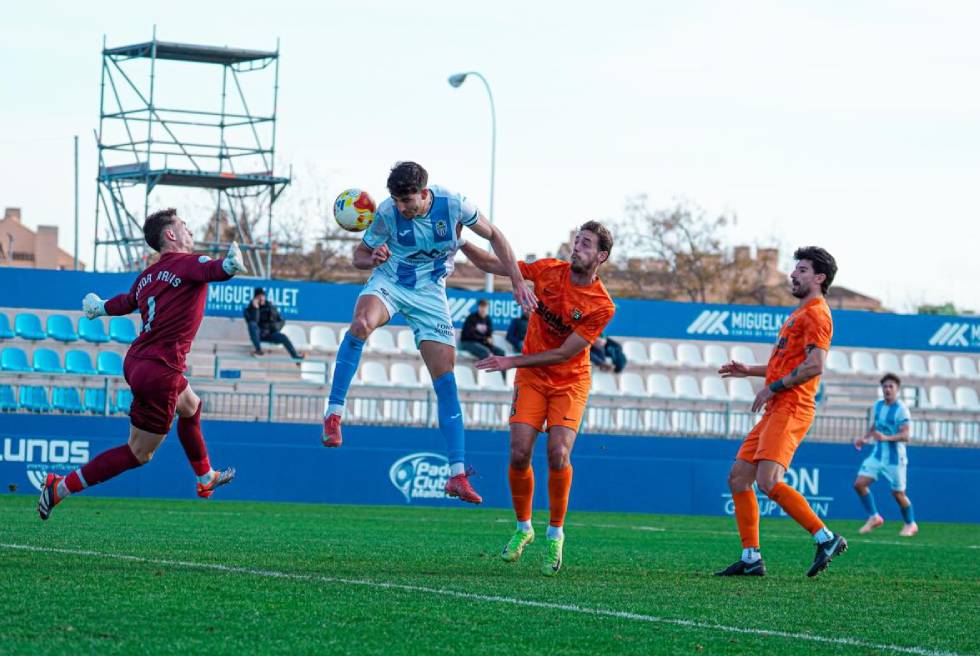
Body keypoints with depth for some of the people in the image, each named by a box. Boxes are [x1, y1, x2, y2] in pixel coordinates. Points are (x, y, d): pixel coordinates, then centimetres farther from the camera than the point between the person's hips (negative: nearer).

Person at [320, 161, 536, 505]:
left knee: (446, 381, -5)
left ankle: (457, 475, -2)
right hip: (389, 283, -1)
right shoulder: (387, 213, -17)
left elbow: (493, 235, 0)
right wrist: (374, 259, -29)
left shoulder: (453, 205, -17)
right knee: (361, 324, -37)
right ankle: (333, 413, -29)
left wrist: (518, 281, -3)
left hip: (430, 293, 2)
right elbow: (359, 256, -4)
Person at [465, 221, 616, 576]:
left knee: (558, 453, -20)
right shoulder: (550, 270, -6)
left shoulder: (602, 306, -17)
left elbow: (564, 353, -18)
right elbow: (494, 265, 5)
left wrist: (512, 361, -20)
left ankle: (555, 534, -1)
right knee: (519, 454, -11)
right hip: (532, 377, 3)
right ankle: (523, 528, 12)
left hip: (570, 382, -3)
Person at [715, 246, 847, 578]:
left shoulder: (816, 314, -8)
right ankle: (751, 559, 5)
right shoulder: (798, 314, 24)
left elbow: (814, 366, -20)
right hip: (776, 410, 11)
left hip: (790, 408, -11)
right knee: (738, 477, 5)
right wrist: (749, 371, 24)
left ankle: (826, 538, -16)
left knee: (768, 481, -23)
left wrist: (773, 387, -14)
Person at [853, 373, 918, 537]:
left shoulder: (901, 410, -14)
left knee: (898, 493, 2)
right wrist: (864, 438, 1)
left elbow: (905, 436, -21)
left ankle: (911, 524, 24)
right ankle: (874, 517, 7)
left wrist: (886, 438, -35)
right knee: (860, 483, -7)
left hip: (895, 457, -6)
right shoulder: (877, 406, 6)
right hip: (877, 454, 6)